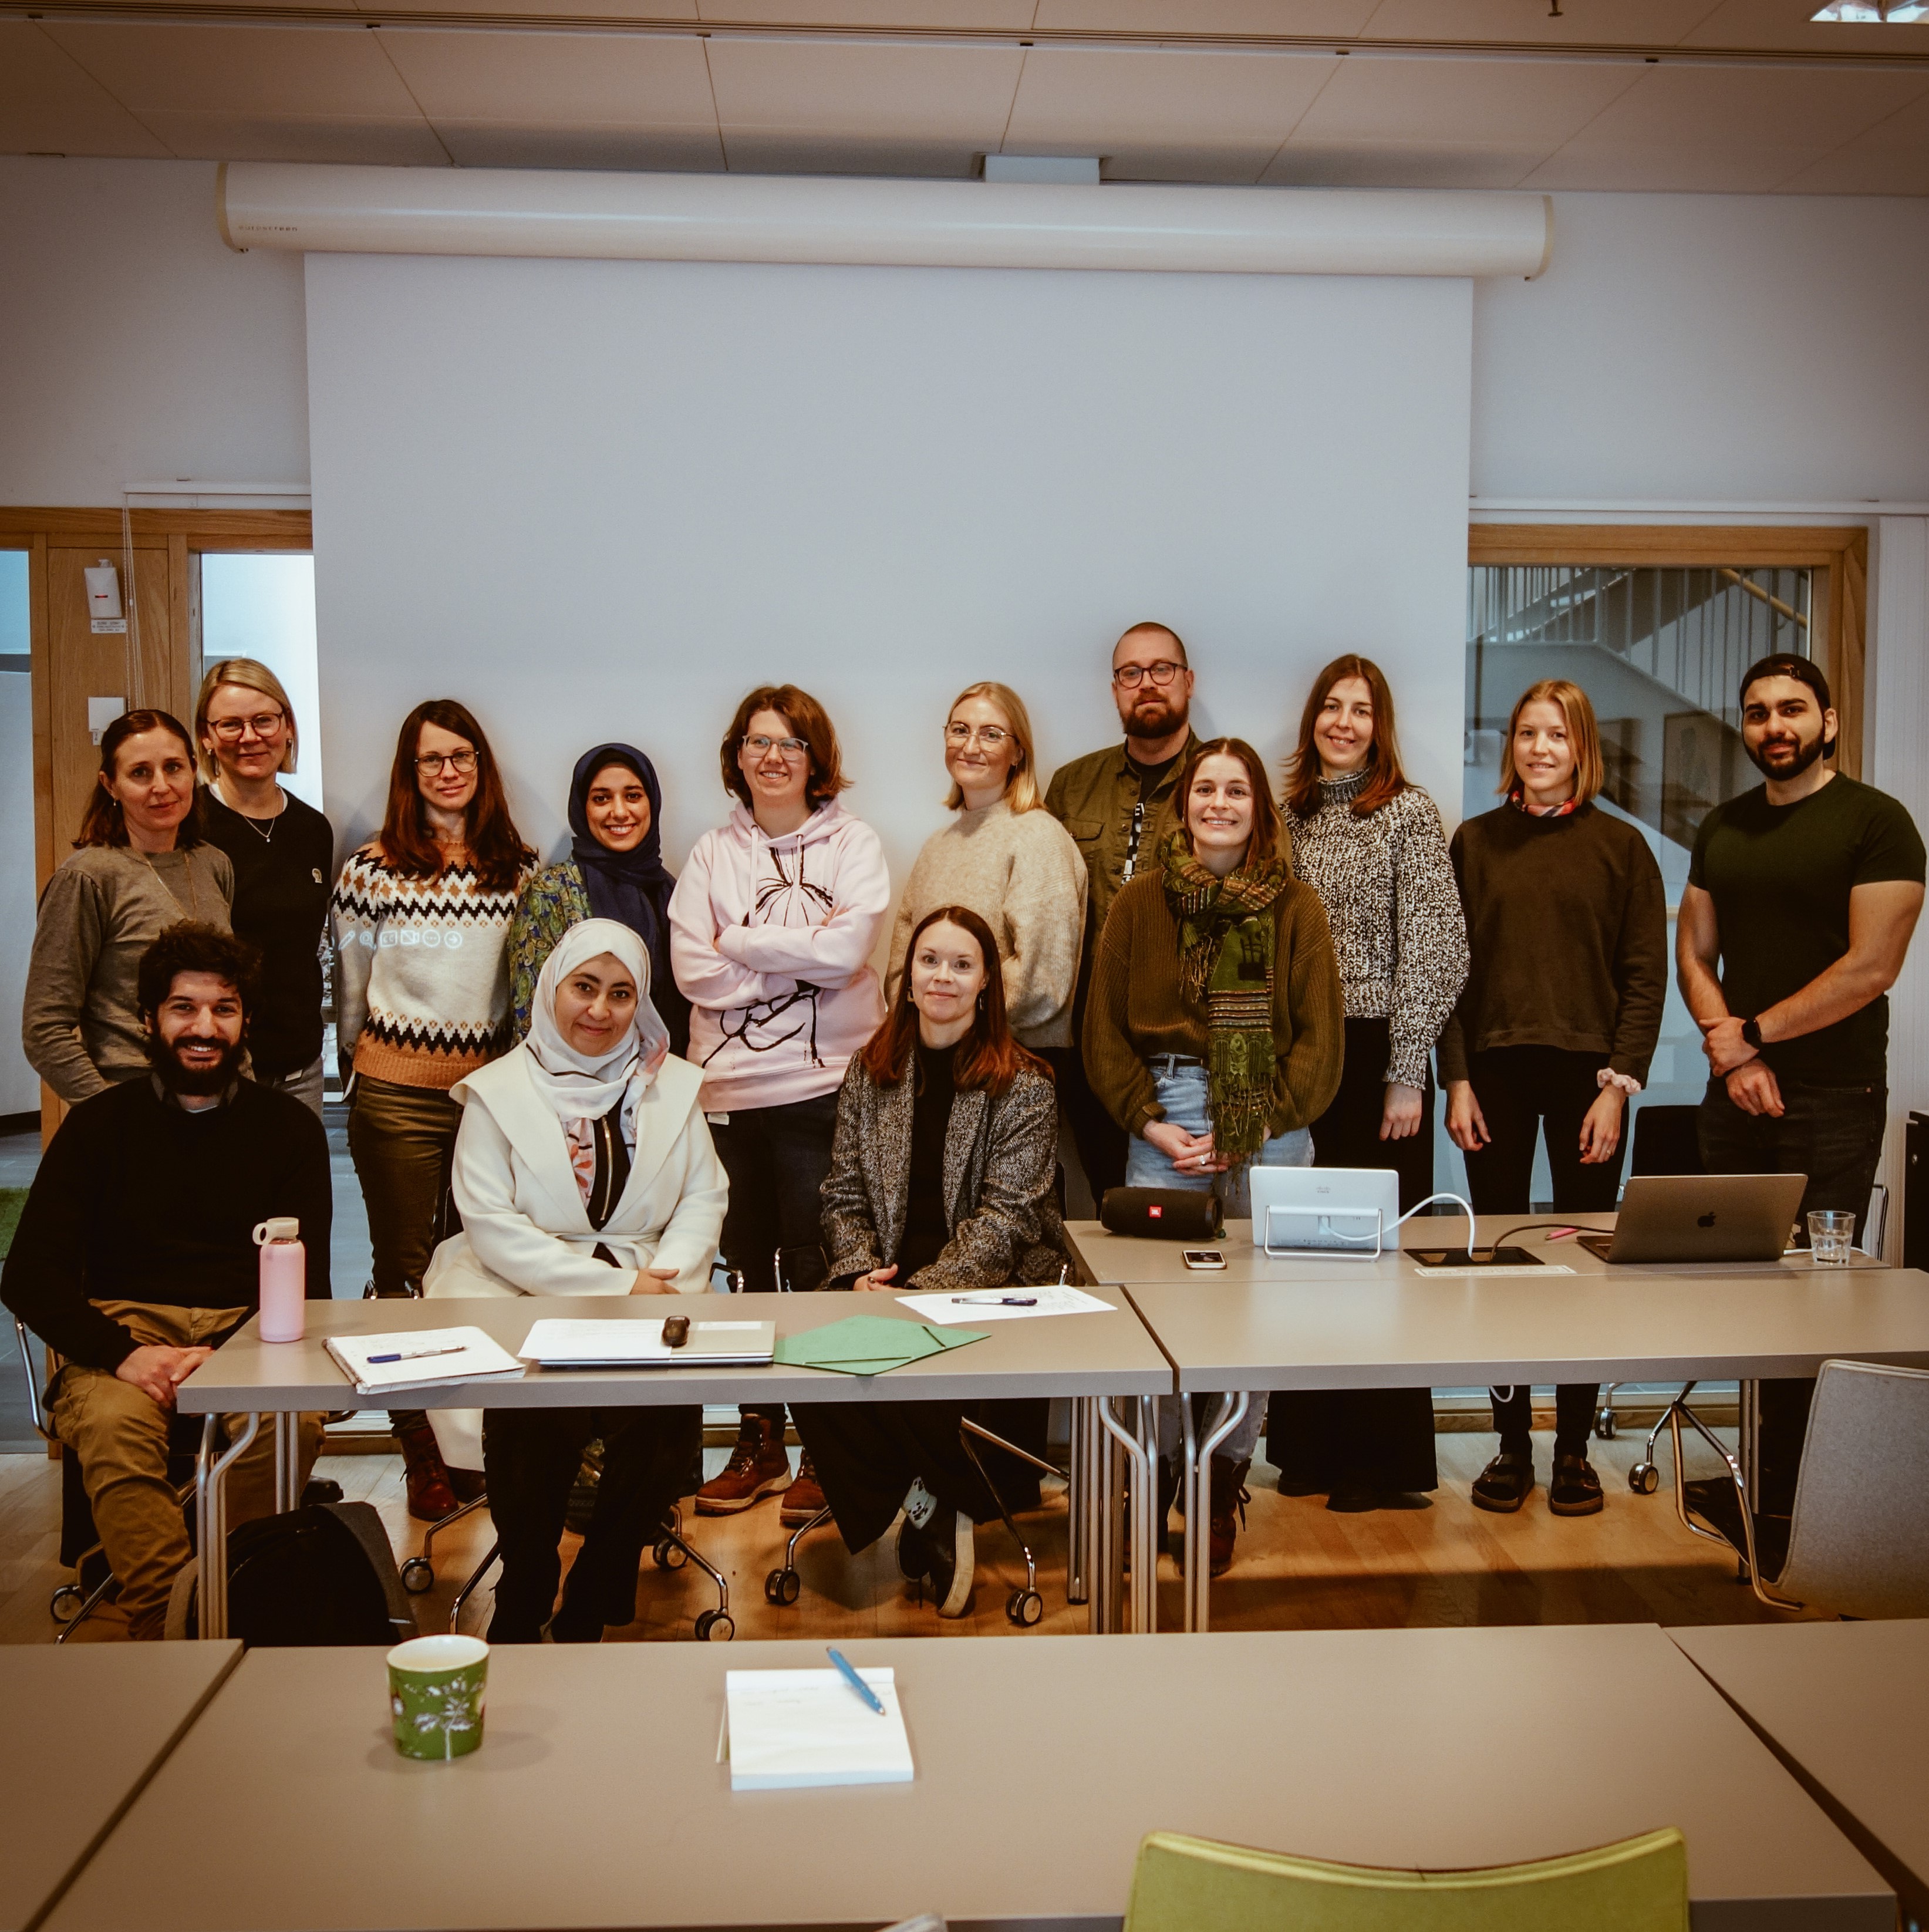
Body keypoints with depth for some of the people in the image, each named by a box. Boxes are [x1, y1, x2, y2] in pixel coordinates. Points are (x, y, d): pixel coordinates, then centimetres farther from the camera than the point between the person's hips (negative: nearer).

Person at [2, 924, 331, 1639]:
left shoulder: (289, 1129, 11)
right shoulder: (100, 1124, 11)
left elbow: (305, 1284, 3)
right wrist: (121, 1354, -17)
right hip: (122, 1331, 0)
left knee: (293, 1419, -32)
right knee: (112, 1423, -34)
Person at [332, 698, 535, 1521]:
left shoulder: (520, 866, 5)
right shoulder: (373, 867, -2)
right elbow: (350, 984, 6)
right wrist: (356, 1068, 12)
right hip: (398, 1092, -2)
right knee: (405, 1271, 4)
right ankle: (422, 1458, 12)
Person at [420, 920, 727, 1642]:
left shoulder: (672, 1086, 14)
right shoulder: (499, 1090, 3)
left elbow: (703, 1197, 10)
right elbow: (492, 1227, -6)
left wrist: (664, 1281, -11)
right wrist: (614, 1285, -15)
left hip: (644, 1292, 2)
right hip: (524, 1296, -2)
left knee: (670, 1415, -26)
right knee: (540, 1420, -31)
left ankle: (586, 1613, -6)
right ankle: (521, 1611, -6)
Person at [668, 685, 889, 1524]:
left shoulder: (853, 844, 3)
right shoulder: (713, 853, 9)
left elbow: (845, 949, -13)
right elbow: (693, 969, -3)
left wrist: (740, 942, -6)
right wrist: (796, 959, -10)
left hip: (823, 1085, -3)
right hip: (730, 1087, 3)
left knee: (816, 1267, 1)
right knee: (748, 1266, 10)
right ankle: (758, 1444, 23)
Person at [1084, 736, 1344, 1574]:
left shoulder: (1295, 907, 8)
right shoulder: (1140, 901, 9)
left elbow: (1319, 1038, 4)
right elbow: (1104, 1033, 7)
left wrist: (1257, 1128, -7)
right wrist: (1153, 1124, -4)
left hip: (1270, 1129, 0)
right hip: (1163, 1120, 0)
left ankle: (1223, 1493, 14)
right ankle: (1153, 1483, 11)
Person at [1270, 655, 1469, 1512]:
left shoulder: (1410, 812, -3)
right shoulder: (1290, 812, 12)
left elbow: (1430, 950, -7)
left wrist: (1406, 1077, -12)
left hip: (1376, 1050, -4)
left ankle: (1388, 1460, 11)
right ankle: (1314, 1446, 19)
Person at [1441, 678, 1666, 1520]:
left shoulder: (1621, 845, 4)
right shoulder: (1475, 842, 7)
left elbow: (1645, 975, 2)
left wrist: (1619, 1083, -7)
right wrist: (1457, 1080, -2)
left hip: (1585, 1071, -1)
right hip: (1495, 1070, 1)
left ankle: (1574, 1450, 15)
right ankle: (1512, 1446, 14)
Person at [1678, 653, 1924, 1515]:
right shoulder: (1722, 828, 14)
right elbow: (1693, 954, 12)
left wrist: (1751, 1033, -9)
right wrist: (1729, 1052, -4)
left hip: (1832, 1098, -5)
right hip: (1733, 1093, 5)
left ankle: (1798, 1501, 4)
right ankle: (1764, 1484, 14)